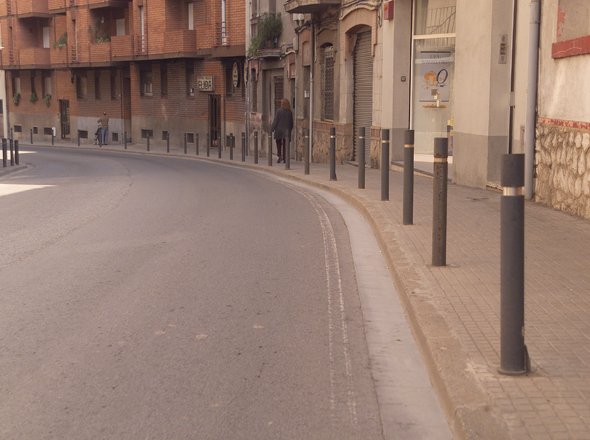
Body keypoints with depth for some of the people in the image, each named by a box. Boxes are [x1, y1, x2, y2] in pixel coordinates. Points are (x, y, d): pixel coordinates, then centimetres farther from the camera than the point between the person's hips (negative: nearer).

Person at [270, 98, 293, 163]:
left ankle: (280, 156, -9)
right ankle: (284, 158, 5)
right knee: (285, 145, 7)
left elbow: (275, 121, -9)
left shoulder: (279, 111, -10)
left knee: (279, 144, 8)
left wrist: (272, 129, -3)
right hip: (286, 131, 3)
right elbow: (291, 122, 7)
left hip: (279, 130, -3)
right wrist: (289, 130, 17)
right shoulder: (289, 112, 1)